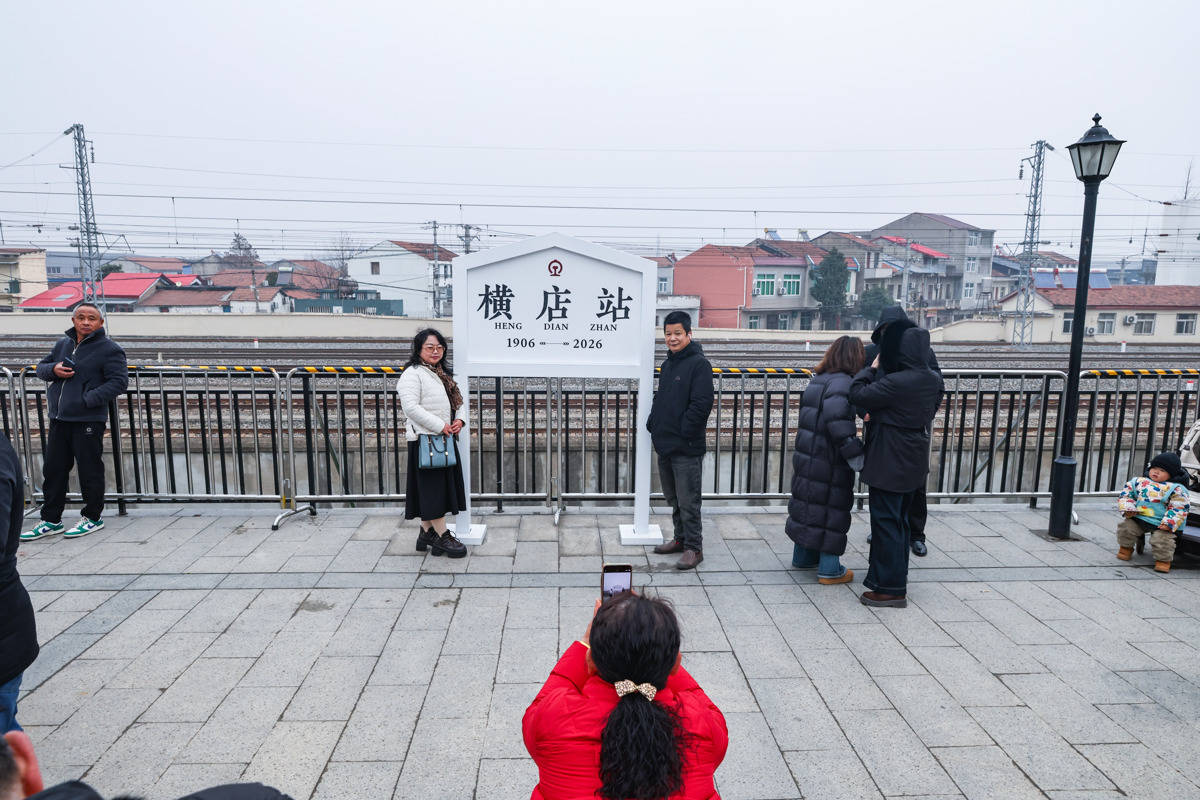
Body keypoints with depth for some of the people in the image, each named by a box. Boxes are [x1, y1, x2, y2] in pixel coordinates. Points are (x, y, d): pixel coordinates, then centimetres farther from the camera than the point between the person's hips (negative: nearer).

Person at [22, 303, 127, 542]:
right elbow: (41, 367, 23)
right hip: (58, 419, 7)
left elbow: (119, 381, -14)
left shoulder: (109, 349, -7)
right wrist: (53, 369, -1)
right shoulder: (63, 344, 14)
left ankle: (92, 518, 16)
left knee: (90, 471, 1)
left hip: (88, 421, -7)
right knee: (53, 469, 12)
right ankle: (51, 520, 23)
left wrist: (88, 400, -21)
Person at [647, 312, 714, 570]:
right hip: (665, 444, 9)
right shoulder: (668, 364, 14)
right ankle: (681, 538, 32)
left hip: (687, 448, -9)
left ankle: (694, 547, 9)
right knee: (673, 498, 18)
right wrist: (653, 424, 10)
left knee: (688, 500, -2)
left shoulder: (699, 364, -12)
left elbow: (702, 404, -19)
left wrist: (683, 433, -18)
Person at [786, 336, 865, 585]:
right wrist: (854, 453, -26)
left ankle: (802, 557, 32)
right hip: (830, 462, -9)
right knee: (832, 508, 3)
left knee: (807, 503, 19)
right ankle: (829, 569, 12)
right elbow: (837, 419, -31)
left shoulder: (817, 380, 11)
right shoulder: (843, 382, -18)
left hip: (807, 457, 9)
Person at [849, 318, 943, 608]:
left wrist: (871, 368, -3)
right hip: (914, 461, 9)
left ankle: (891, 588, 7)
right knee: (900, 519, 21)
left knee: (886, 521, 1)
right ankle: (896, 576, 35)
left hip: (890, 462, -9)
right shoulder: (933, 379, 1)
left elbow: (858, 395, -17)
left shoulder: (896, 382, -26)